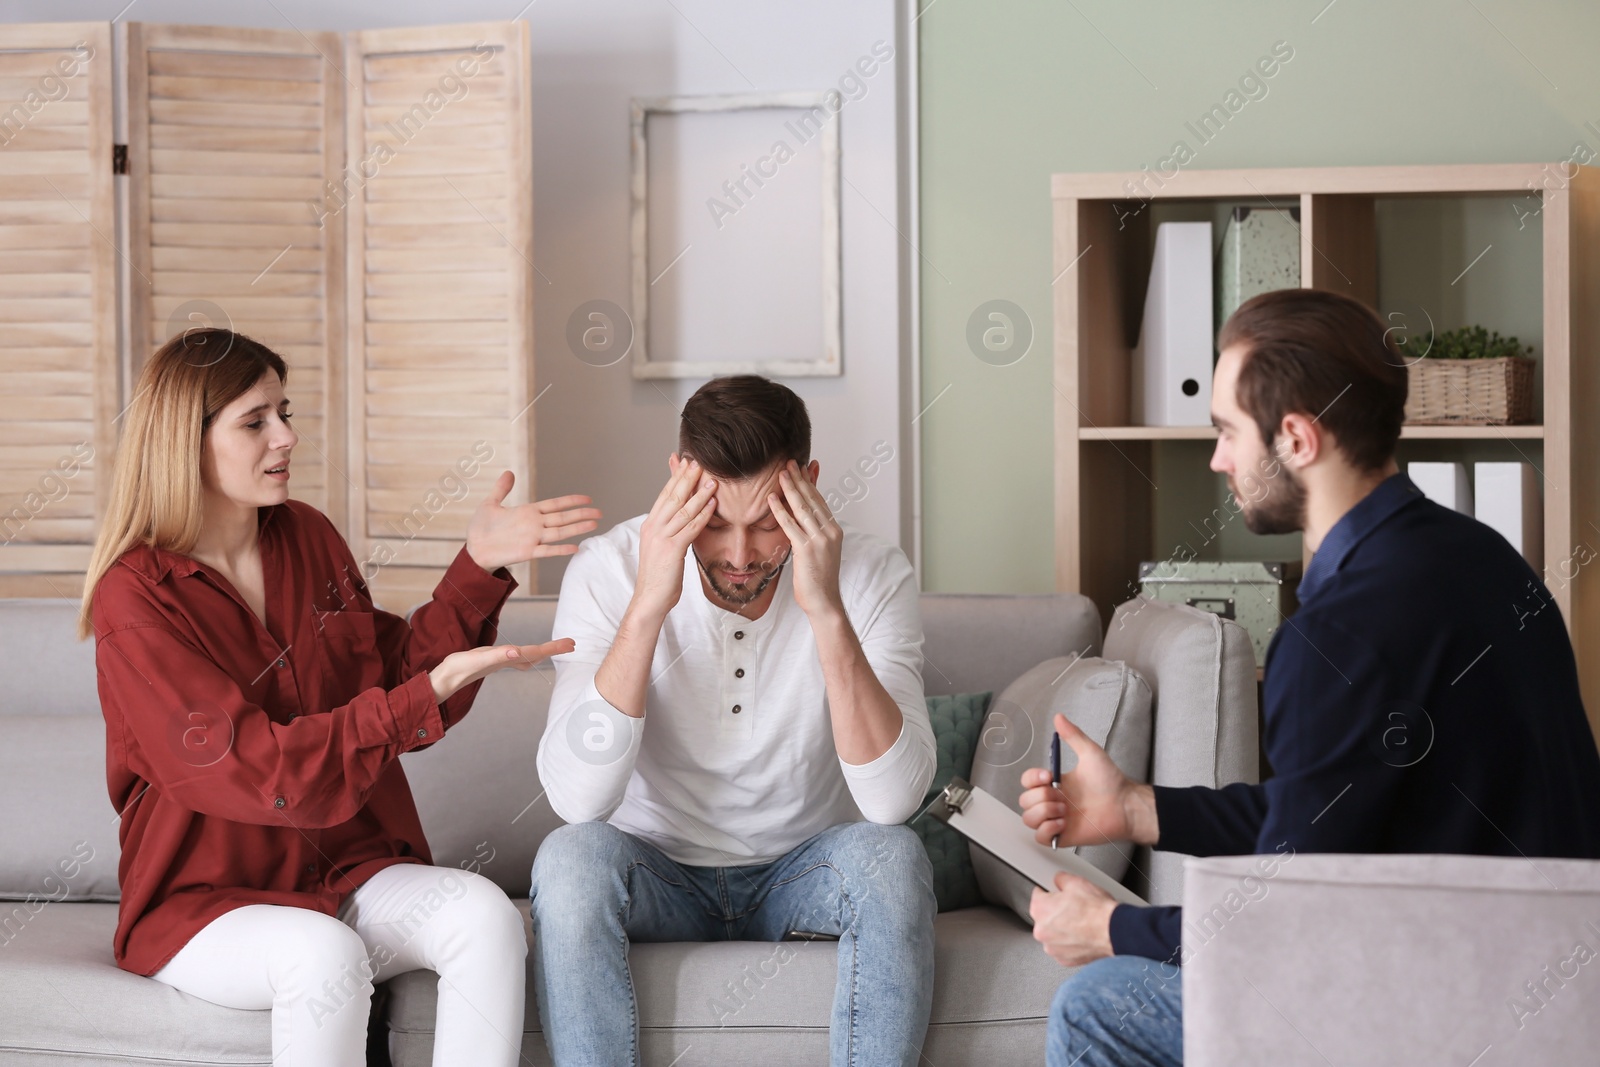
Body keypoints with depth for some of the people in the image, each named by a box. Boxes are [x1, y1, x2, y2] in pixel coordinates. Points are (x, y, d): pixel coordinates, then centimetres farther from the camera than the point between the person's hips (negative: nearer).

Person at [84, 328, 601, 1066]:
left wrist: (478, 568, -5)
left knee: (485, 914, -24)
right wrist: (431, 693, -30)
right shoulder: (136, 601, -14)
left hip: (346, 868, 5)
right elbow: (256, 770, -23)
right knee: (324, 955, -37)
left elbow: (395, 685, 7)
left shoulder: (308, 538, 6)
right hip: (204, 898, -5)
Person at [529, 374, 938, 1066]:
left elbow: (893, 800, -28)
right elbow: (577, 797, -29)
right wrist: (648, 604, -35)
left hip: (803, 875, 1)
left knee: (891, 857, -30)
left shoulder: (871, 575, -16)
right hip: (659, 874, 0)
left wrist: (827, 613, -36)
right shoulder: (607, 570, -17)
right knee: (569, 858, -31)